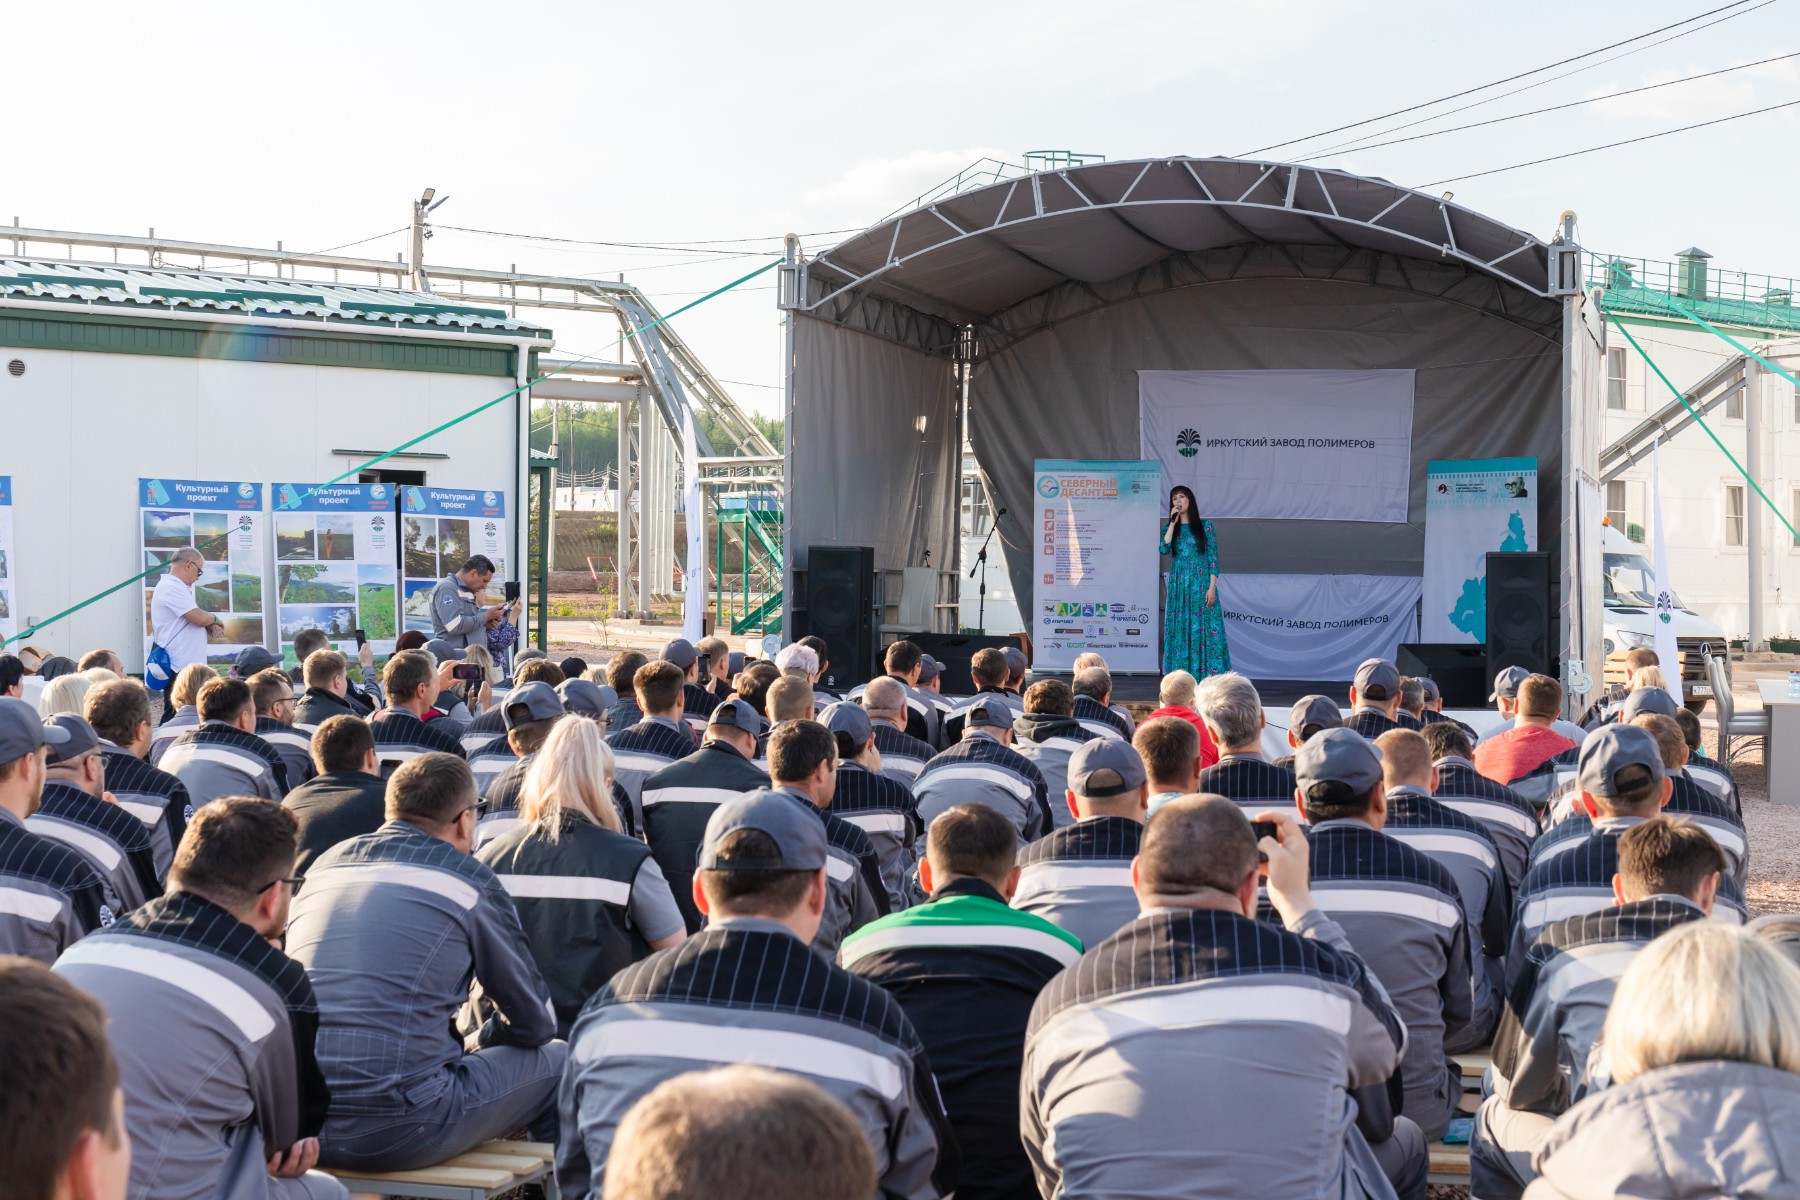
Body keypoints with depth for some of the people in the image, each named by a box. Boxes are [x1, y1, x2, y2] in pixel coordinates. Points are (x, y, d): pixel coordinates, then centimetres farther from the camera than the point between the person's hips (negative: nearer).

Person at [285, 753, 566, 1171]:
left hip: (289, 1124, 6)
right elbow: (534, 1023, 9)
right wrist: (476, 1041, 29)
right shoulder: (469, 880, 0)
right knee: (557, 1061, 14)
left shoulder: (327, 862, 14)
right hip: (394, 1135, -6)